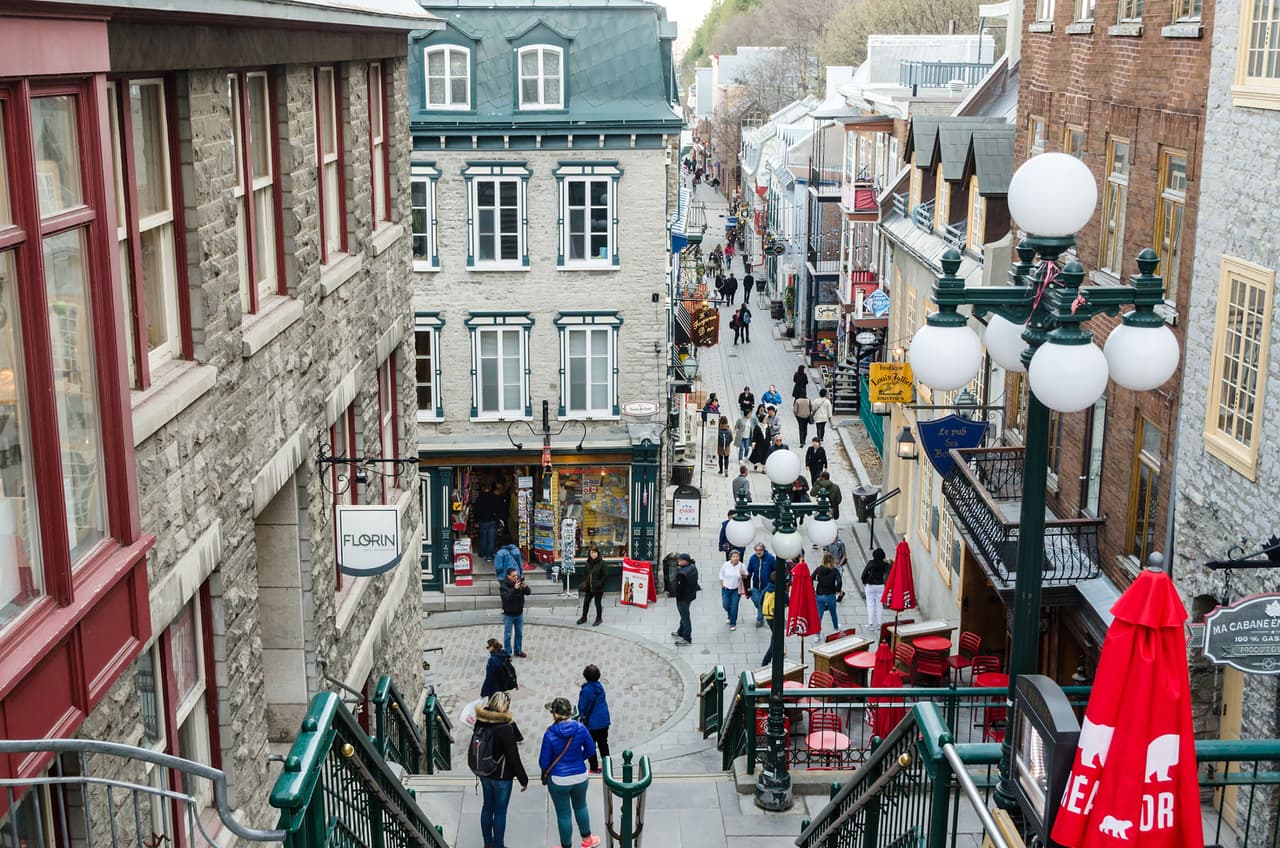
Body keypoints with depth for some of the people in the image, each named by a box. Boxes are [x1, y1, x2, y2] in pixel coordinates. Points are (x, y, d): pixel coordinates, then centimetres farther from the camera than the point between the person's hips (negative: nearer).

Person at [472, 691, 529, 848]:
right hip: (502, 776, -7)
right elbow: (513, 757, -20)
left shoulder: (480, 722, -6)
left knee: (487, 807, 21)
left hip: (484, 773, 7)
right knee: (500, 812, 8)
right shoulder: (505, 728, -26)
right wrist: (523, 779, -10)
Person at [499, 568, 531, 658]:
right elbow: (506, 597, -32)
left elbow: (528, 592, -6)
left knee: (519, 633, 15)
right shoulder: (503, 586, -18)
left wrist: (525, 586, -26)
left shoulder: (519, 582, -5)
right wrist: (515, 589, -39)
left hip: (519, 613, 5)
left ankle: (518, 651, 30)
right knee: (507, 635, 5)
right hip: (508, 615, -5)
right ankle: (508, 653, 16)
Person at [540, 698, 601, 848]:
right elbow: (591, 751, 0)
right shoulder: (581, 729, -13)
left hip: (558, 780, -3)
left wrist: (545, 773, 8)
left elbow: (543, 762, -14)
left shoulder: (549, 735, -22)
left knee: (564, 814, 14)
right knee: (580, 807, 28)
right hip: (580, 777, 3)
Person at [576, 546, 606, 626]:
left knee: (597, 603, 6)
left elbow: (605, 575, -13)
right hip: (589, 587, 5)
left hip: (598, 588, -5)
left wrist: (599, 583, -17)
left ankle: (598, 619, 23)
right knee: (586, 602, 13)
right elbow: (584, 573, 16)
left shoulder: (601, 563, -14)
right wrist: (585, 582, 4)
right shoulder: (587, 563, 2)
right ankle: (584, 617, 30)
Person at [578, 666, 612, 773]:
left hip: (592, 723, -6)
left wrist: (581, 716, 7)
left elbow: (582, 707, -14)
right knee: (603, 744, 17)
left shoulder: (586, 690, -22)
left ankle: (594, 768, 13)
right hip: (604, 720, 6)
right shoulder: (600, 686, -3)